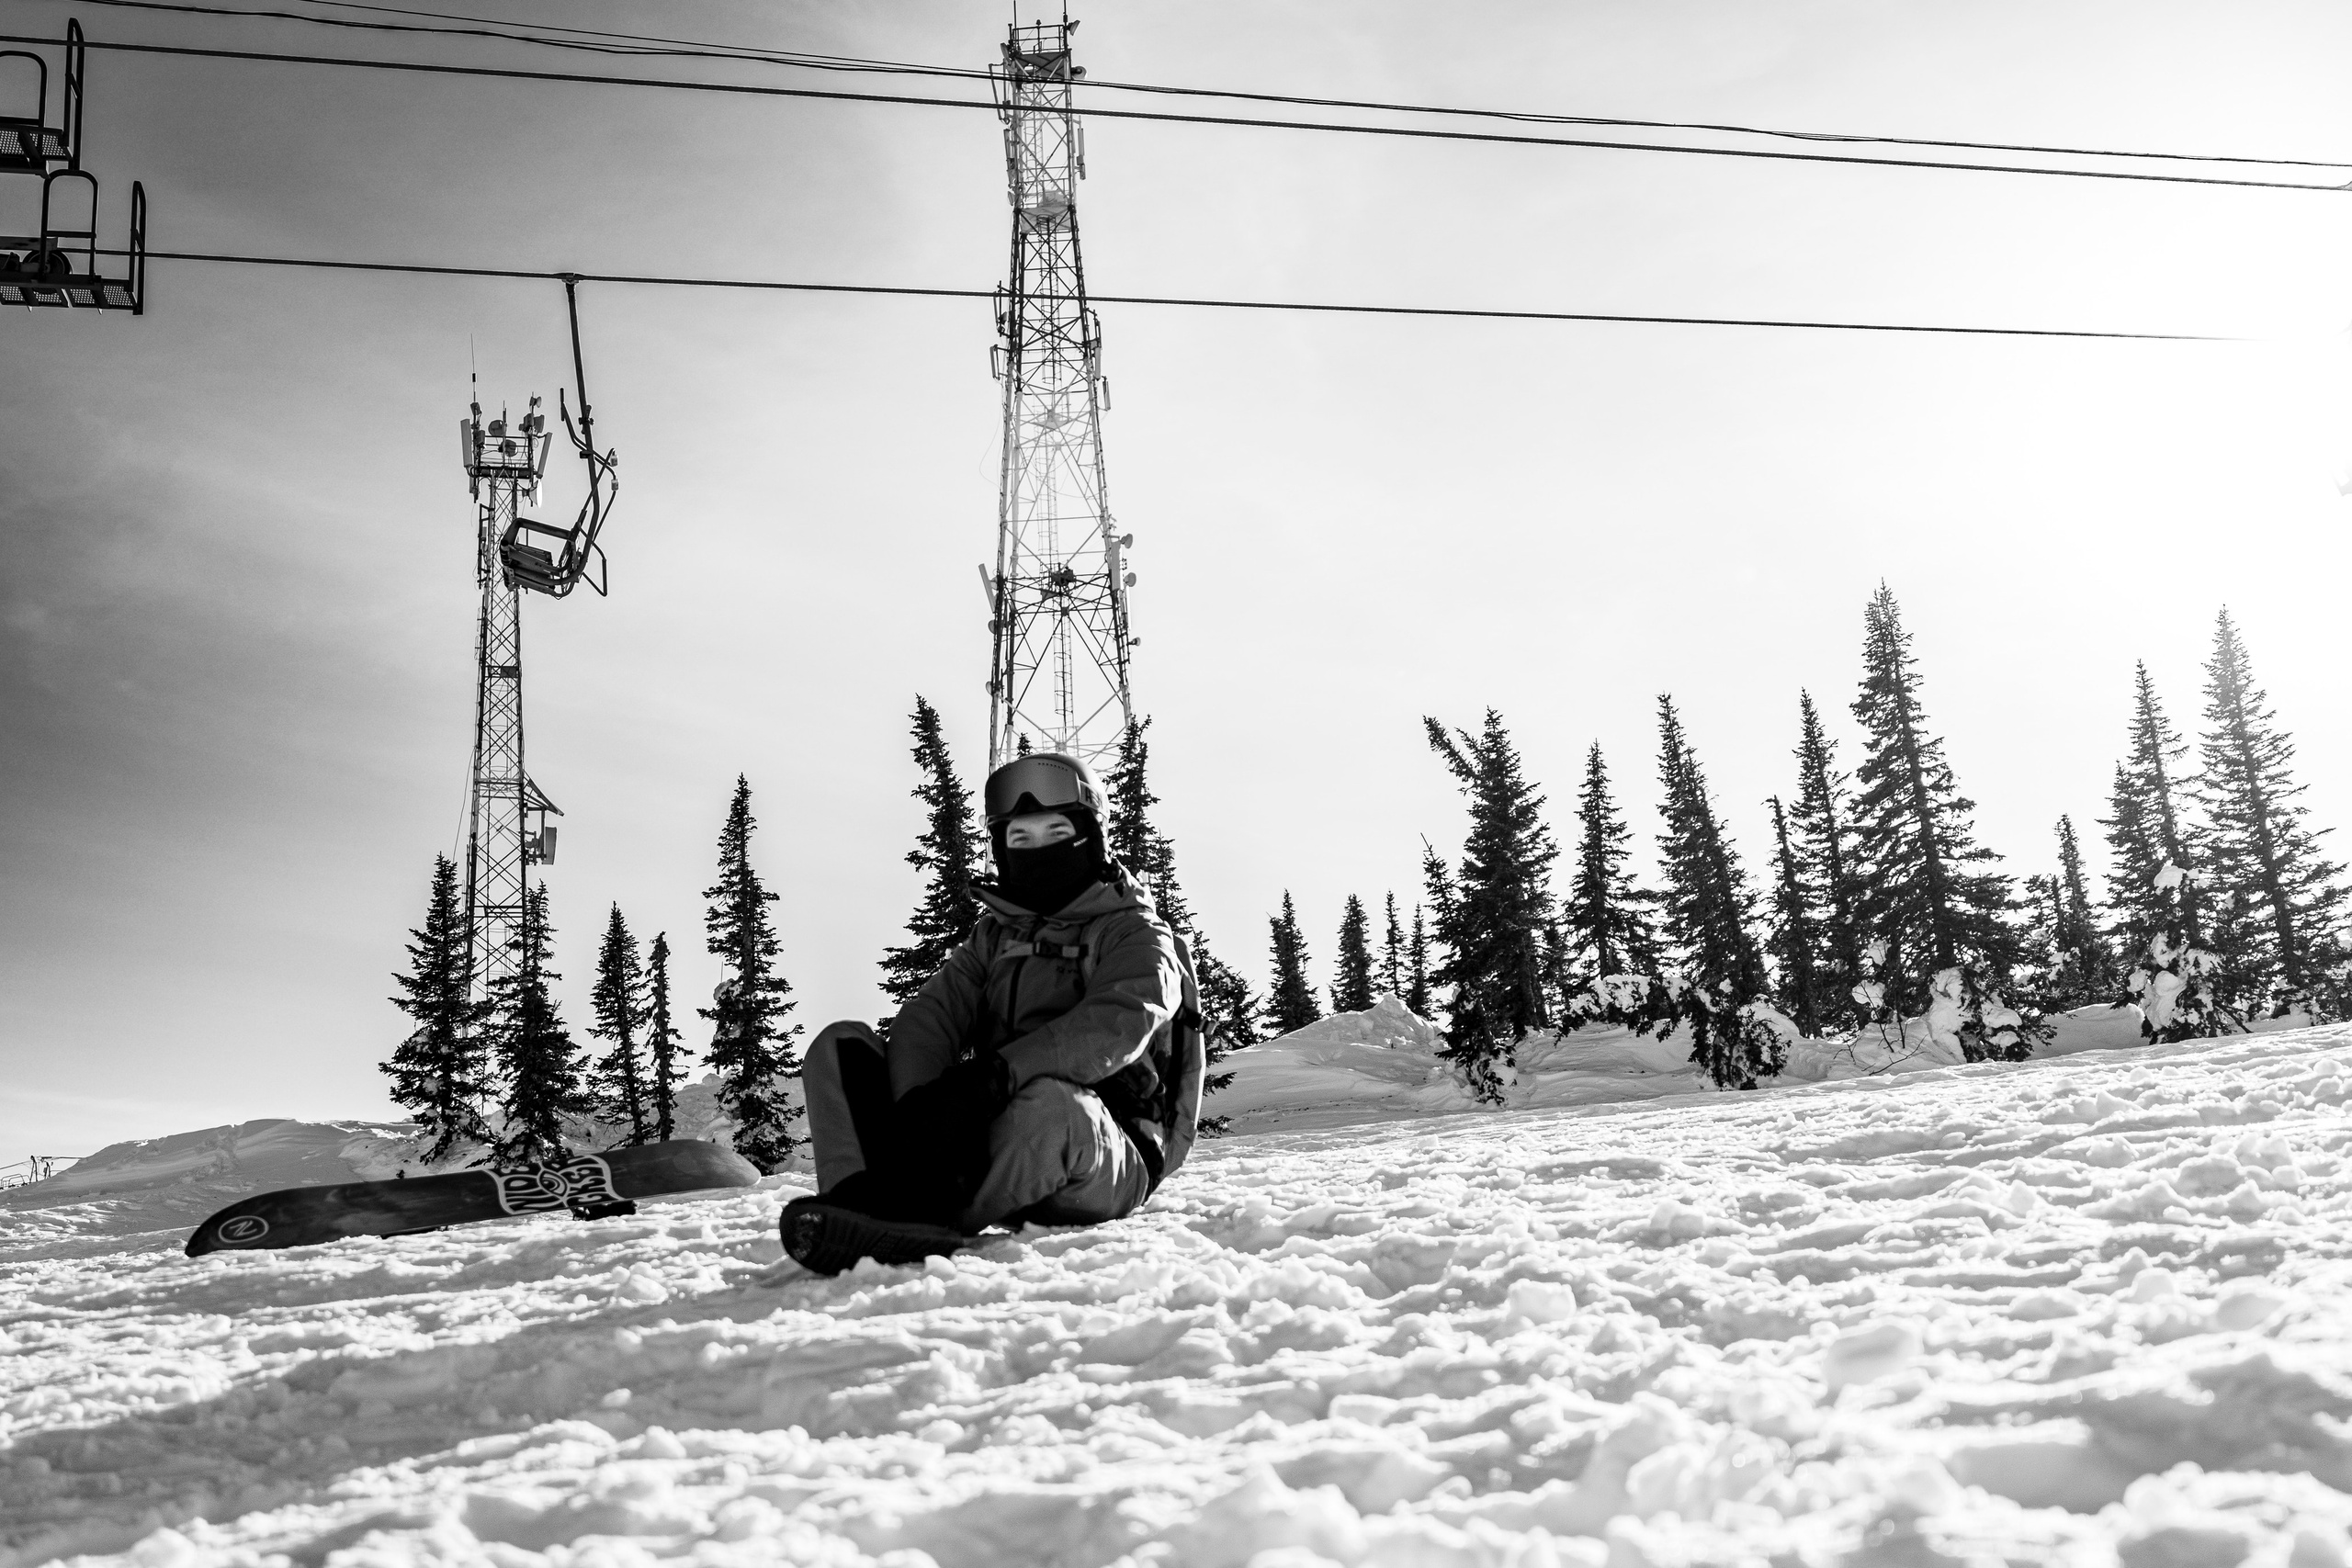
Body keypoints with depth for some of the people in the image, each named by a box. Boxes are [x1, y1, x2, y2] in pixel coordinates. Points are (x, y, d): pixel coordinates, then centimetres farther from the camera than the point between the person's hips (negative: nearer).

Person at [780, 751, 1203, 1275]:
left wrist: (1000, 1071, -33)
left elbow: (1117, 1025, -17)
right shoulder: (993, 936, 21)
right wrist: (918, 1102, -20)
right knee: (840, 1047, -8)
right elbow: (928, 1017, 4)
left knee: (1051, 1101, -41)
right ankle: (869, 1200, -35)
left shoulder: (1136, 935, 5)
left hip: (1101, 1161, -5)